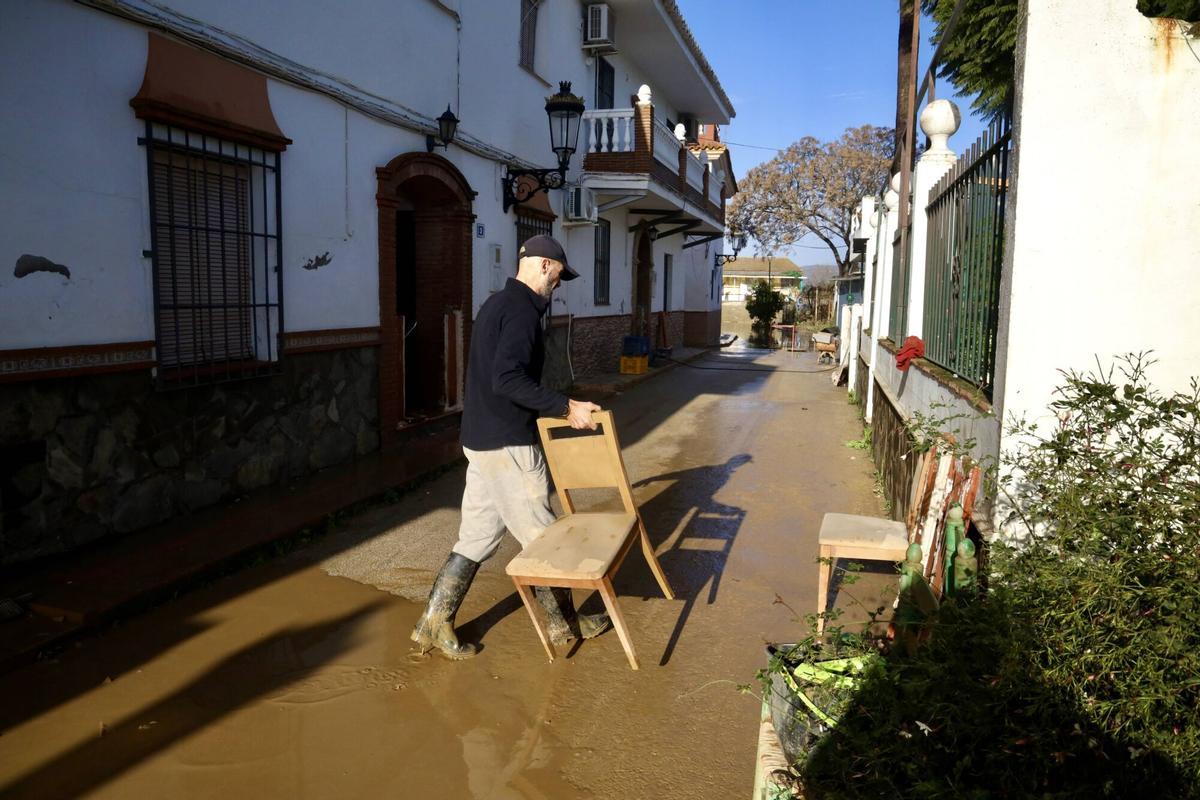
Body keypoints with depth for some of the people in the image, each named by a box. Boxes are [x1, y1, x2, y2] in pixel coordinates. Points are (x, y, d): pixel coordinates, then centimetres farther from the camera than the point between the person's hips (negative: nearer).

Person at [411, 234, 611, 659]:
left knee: (477, 533, 14)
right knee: (541, 536, 5)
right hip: (509, 445, -9)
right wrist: (565, 406, -24)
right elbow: (508, 379, -28)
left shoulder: (496, 303, 15)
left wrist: (554, 406, 29)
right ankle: (565, 623, 22)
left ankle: (434, 623, 17)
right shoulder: (523, 309, -16)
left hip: (481, 440, 10)